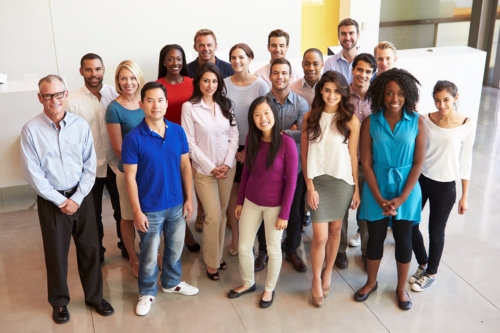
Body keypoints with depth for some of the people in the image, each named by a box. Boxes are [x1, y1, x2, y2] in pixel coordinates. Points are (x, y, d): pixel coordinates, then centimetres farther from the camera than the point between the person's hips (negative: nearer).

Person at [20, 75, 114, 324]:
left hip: (82, 196, 2)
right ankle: (59, 301, 34)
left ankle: (94, 296, 32)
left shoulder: (81, 125, -5)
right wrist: (60, 201, -11)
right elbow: (33, 174, -11)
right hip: (51, 200, -2)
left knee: (90, 248, 12)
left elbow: (90, 166, -2)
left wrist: (77, 199, -10)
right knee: (56, 253, 12)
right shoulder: (31, 130, -11)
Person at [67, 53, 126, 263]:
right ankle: (96, 251, 37)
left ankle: (126, 246, 38)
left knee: (122, 209, 17)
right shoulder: (73, 101, -11)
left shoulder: (115, 94, -5)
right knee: (93, 213, 16)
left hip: (116, 164, 2)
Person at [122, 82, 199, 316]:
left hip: (176, 204, 4)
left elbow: (185, 165, 3)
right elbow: (130, 177, -13)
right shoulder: (133, 138, -17)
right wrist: (137, 211, -13)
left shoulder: (178, 131, -5)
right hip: (150, 208, -4)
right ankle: (147, 292, 35)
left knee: (175, 248, 22)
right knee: (149, 255, 13)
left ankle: (171, 282, 46)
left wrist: (189, 198, 3)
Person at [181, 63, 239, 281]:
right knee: (213, 217, -4)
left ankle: (218, 255, 27)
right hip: (204, 170, -4)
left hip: (228, 167, 4)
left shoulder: (225, 105, 5)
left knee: (222, 214, 10)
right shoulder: (189, 107, -7)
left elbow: (234, 135, 4)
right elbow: (190, 143, -9)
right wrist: (211, 167, -11)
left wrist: (227, 164, -7)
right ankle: (211, 262, 14)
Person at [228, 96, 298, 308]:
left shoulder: (287, 143, -19)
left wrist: (284, 213, -13)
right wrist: (240, 201, 9)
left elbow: (291, 181, -15)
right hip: (251, 202, 5)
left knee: (273, 249, 14)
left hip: (274, 205, -4)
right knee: (243, 247, 15)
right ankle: (248, 283, 41)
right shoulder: (251, 139, -4)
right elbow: (246, 171, 6)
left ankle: (269, 289, 37)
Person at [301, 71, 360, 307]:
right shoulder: (310, 117, -2)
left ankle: (328, 272, 35)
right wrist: (310, 186, -6)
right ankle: (316, 281, 19)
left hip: (342, 181, 0)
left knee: (335, 230, 13)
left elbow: (353, 156, -1)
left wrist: (356, 188, 2)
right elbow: (304, 154, -1)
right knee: (320, 236, -2)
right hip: (318, 181, 0)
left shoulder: (350, 120, -5)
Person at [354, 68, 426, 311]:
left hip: (406, 190, 0)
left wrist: (401, 198, -12)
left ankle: (401, 287, 32)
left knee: (403, 239, 11)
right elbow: (366, 163, -7)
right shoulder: (370, 122, -7)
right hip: (376, 190, 0)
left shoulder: (417, 122, -8)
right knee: (375, 237, 13)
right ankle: (371, 282, 35)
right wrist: (380, 198, -11)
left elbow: (418, 163, -7)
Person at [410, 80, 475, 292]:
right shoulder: (425, 120, -6)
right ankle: (423, 264, 36)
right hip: (420, 180, 2)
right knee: (409, 225, 9)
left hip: (445, 187, -2)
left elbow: (465, 162, -2)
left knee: (436, 232, 9)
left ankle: (431, 273, 33)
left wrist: (465, 196, 0)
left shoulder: (466, 126, -9)